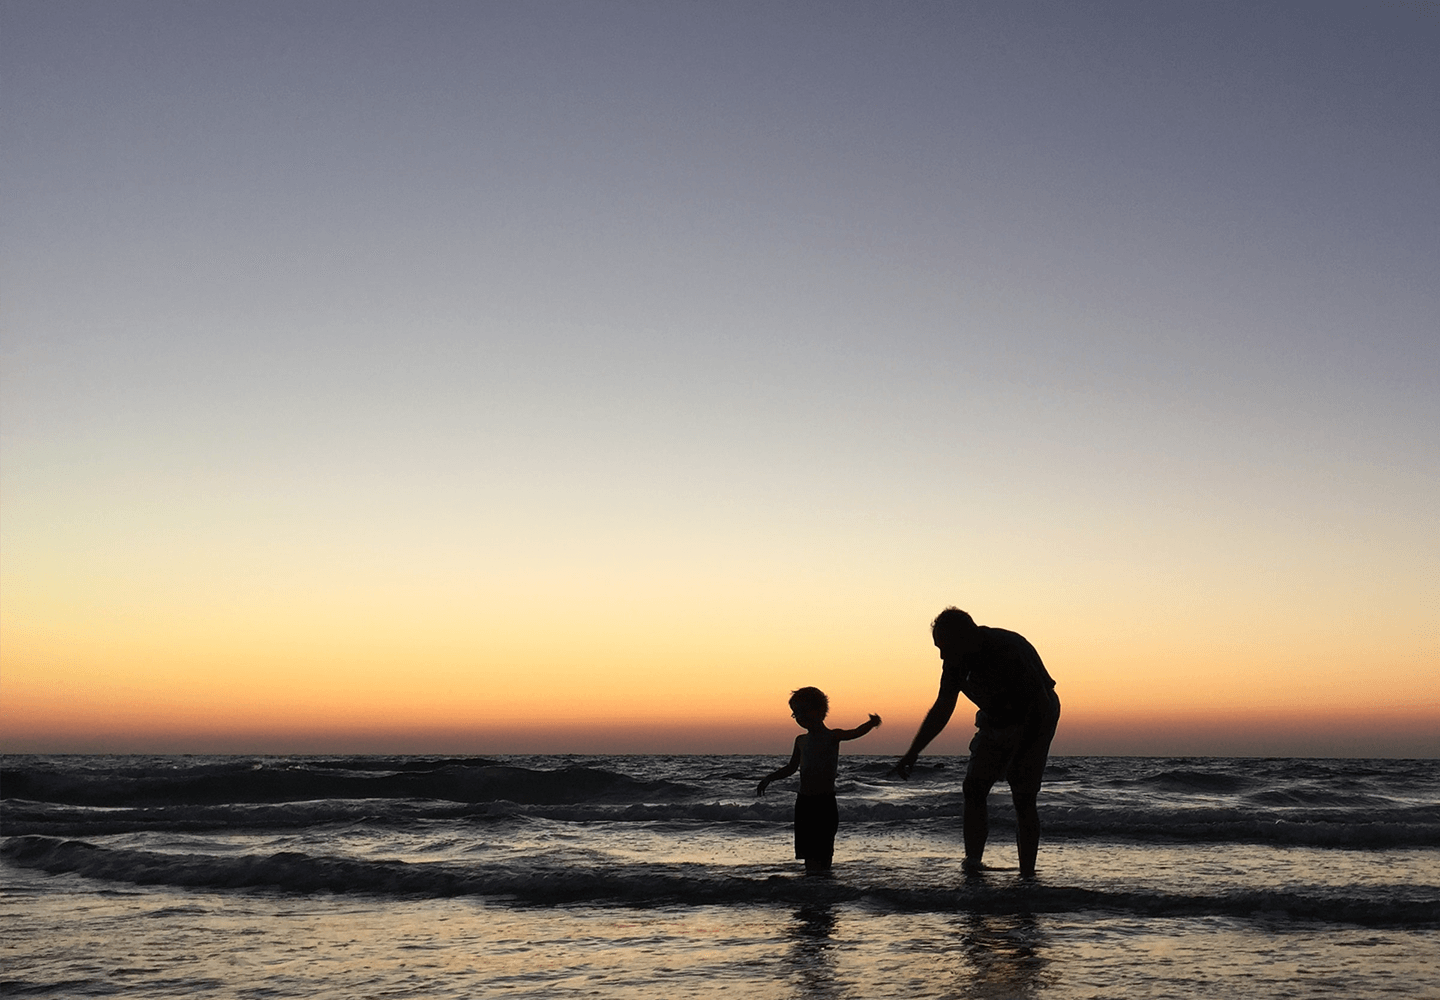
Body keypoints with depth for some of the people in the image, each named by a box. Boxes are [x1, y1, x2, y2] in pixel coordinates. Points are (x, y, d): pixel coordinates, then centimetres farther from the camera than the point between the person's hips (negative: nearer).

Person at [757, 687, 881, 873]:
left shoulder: (832, 737, -3)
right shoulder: (801, 740, 13)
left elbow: (855, 733, -16)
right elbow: (792, 768, 25)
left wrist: (871, 723, -35)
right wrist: (769, 778, 21)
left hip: (825, 804, -6)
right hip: (804, 802, 6)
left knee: (821, 856, -7)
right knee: (809, 856, 7)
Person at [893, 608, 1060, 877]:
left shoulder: (1010, 651, -32)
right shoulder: (957, 659, -10)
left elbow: (1040, 706, -29)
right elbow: (941, 709, 2)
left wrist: (1020, 758, -32)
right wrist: (912, 753, 0)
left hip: (1034, 723, -6)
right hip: (995, 721, 6)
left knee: (1023, 799, -13)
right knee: (973, 787, -8)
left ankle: (1027, 873, -8)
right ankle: (973, 861, -8)